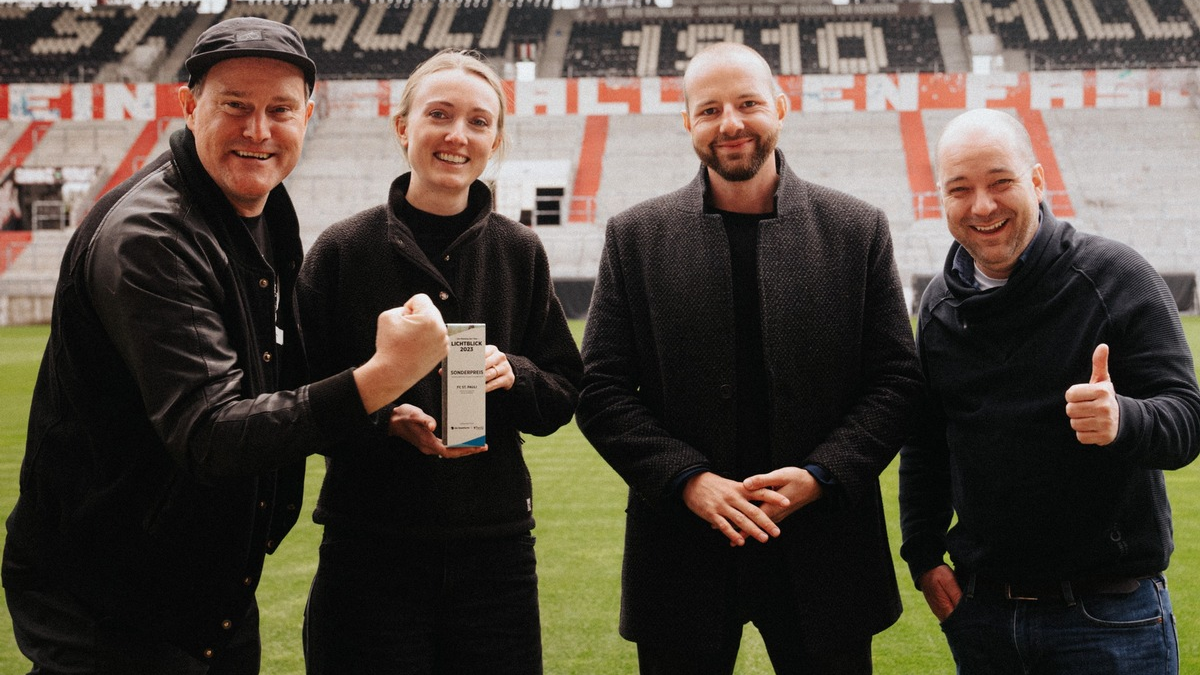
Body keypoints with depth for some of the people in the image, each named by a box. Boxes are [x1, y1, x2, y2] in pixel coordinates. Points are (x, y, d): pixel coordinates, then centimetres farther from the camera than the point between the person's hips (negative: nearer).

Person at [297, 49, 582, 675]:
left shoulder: (520, 252, 6)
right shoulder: (343, 249, -2)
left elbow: (565, 394, 8)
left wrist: (512, 374, -12)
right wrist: (386, 417, -18)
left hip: (495, 547, 2)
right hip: (371, 549, -2)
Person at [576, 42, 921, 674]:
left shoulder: (859, 230, 3)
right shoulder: (634, 237, 3)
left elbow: (896, 379, 2)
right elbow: (602, 391, 0)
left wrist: (822, 475, -11)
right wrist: (689, 480, -13)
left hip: (822, 546, 0)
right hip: (682, 549, 0)